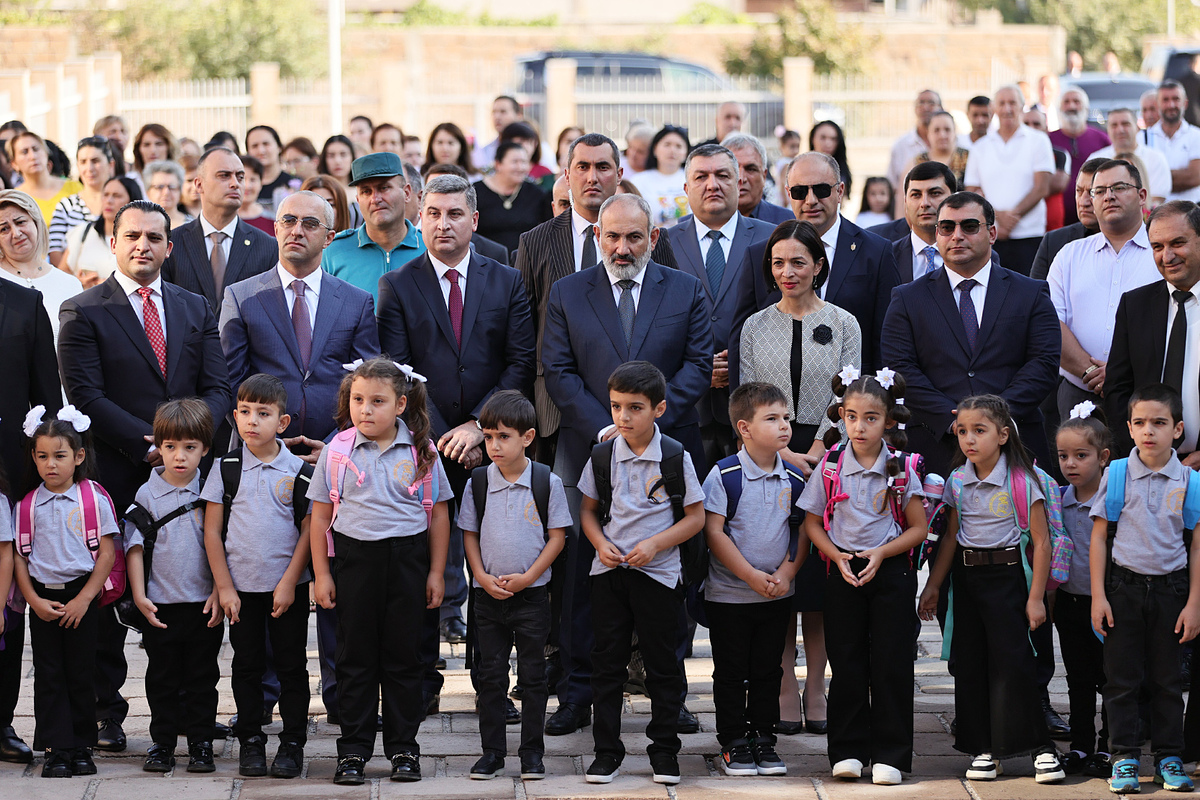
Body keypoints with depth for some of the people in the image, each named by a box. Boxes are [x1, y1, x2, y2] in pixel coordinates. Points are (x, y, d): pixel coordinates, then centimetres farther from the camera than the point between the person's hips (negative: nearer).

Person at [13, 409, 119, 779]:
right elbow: (18, 556, 5)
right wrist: (35, 600, -6)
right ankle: (57, 750, 5)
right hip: (43, 599, 2)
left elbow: (107, 553, -4)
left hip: (82, 598, -2)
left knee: (81, 674, 3)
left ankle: (81, 747, 13)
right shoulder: (27, 505, 4)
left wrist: (83, 599, -10)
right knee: (48, 676, 1)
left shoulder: (94, 499, -2)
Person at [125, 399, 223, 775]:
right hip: (160, 606, 0)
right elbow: (135, 547, 1)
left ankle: (201, 743, 14)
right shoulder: (147, 495, 0)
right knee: (162, 679, 7)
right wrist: (139, 596, -6)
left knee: (202, 678, 6)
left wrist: (219, 592, -5)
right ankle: (162, 743, 15)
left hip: (205, 606, 0)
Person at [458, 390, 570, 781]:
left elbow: (557, 538, -3)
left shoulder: (548, 482, -5)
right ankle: (492, 752, 12)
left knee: (532, 675, 3)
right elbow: (470, 536, 6)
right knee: (491, 674, 6)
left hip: (531, 593, -2)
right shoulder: (477, 482, 1)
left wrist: (527, 577, -12)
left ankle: (532, 752, 10)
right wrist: (484, 578, -8)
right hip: (488, 595, 2)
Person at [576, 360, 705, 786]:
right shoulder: (602, 455, 1)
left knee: (663, 663, 3)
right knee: (607, 662, 5)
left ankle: (664, 751, 14)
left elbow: (695, 516, -2)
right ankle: (607, 751, 13)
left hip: (657, 572, -2)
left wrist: (655, 544, -14)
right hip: (608, 573, 2)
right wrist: (601, 544, -7)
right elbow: (587, 510, 11)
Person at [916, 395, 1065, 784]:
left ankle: (1039, 746, 0)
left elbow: (1041, 541, -8)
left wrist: (1036, 597, -10)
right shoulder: (957, 482, 5)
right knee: (970, 663, 4)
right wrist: (933, 585, 12)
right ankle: (983, 748, 12)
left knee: (1012, 661, -9)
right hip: (967, 577, 5)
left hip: (1008, 575, -5)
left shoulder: (1022, 481, -10)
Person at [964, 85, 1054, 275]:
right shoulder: (981, 147, 14)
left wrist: (1013, 215, -11)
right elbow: (972, 193, 9)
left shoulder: (1038, 142, 7)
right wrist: (998, 215, -9)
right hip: (989, 237, 2)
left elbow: (1042, 188, -1)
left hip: (1028, 237, -2)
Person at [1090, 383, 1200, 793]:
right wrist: (1098, 595, -2)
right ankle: (1124, 758, 10)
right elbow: (1099, 536, 3)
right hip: (1123, 587, 0)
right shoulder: (1116, 475, -2)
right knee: (1122, 678, 3)